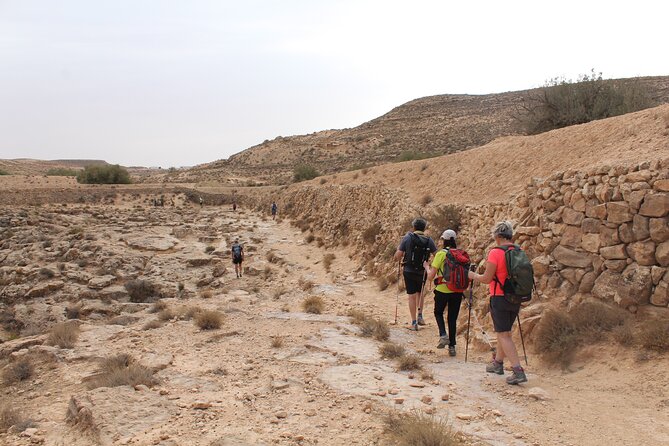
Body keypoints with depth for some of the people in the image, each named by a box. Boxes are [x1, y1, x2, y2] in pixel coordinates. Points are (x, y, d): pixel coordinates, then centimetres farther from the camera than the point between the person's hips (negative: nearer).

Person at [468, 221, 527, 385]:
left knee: (504, 335, -4)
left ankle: (518, 371, -12)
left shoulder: (495, 252, -15)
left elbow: (487, 279, -12)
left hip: (500, 298, -7)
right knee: (504, 332, 21)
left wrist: (473, 275, 5)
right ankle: (498, 363, 34)